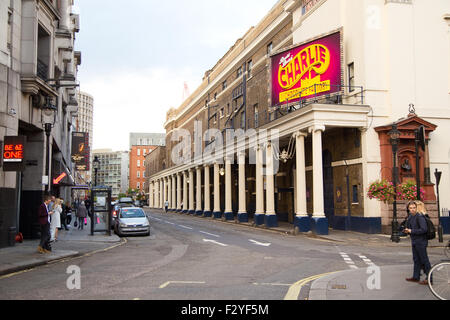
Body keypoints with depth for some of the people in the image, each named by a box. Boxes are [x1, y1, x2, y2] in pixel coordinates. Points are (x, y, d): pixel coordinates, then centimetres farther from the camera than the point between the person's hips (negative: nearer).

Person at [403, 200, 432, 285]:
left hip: (421, 242, -9)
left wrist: (411, 231, -18)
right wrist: (407, 230, 4)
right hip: (414, 242, 9)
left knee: (424, 260, -3)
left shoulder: (420, 216, -17)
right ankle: (416, 277, 25)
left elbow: (423, 229, -24)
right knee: (416, 259, 16)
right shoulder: (411, 216, 11)